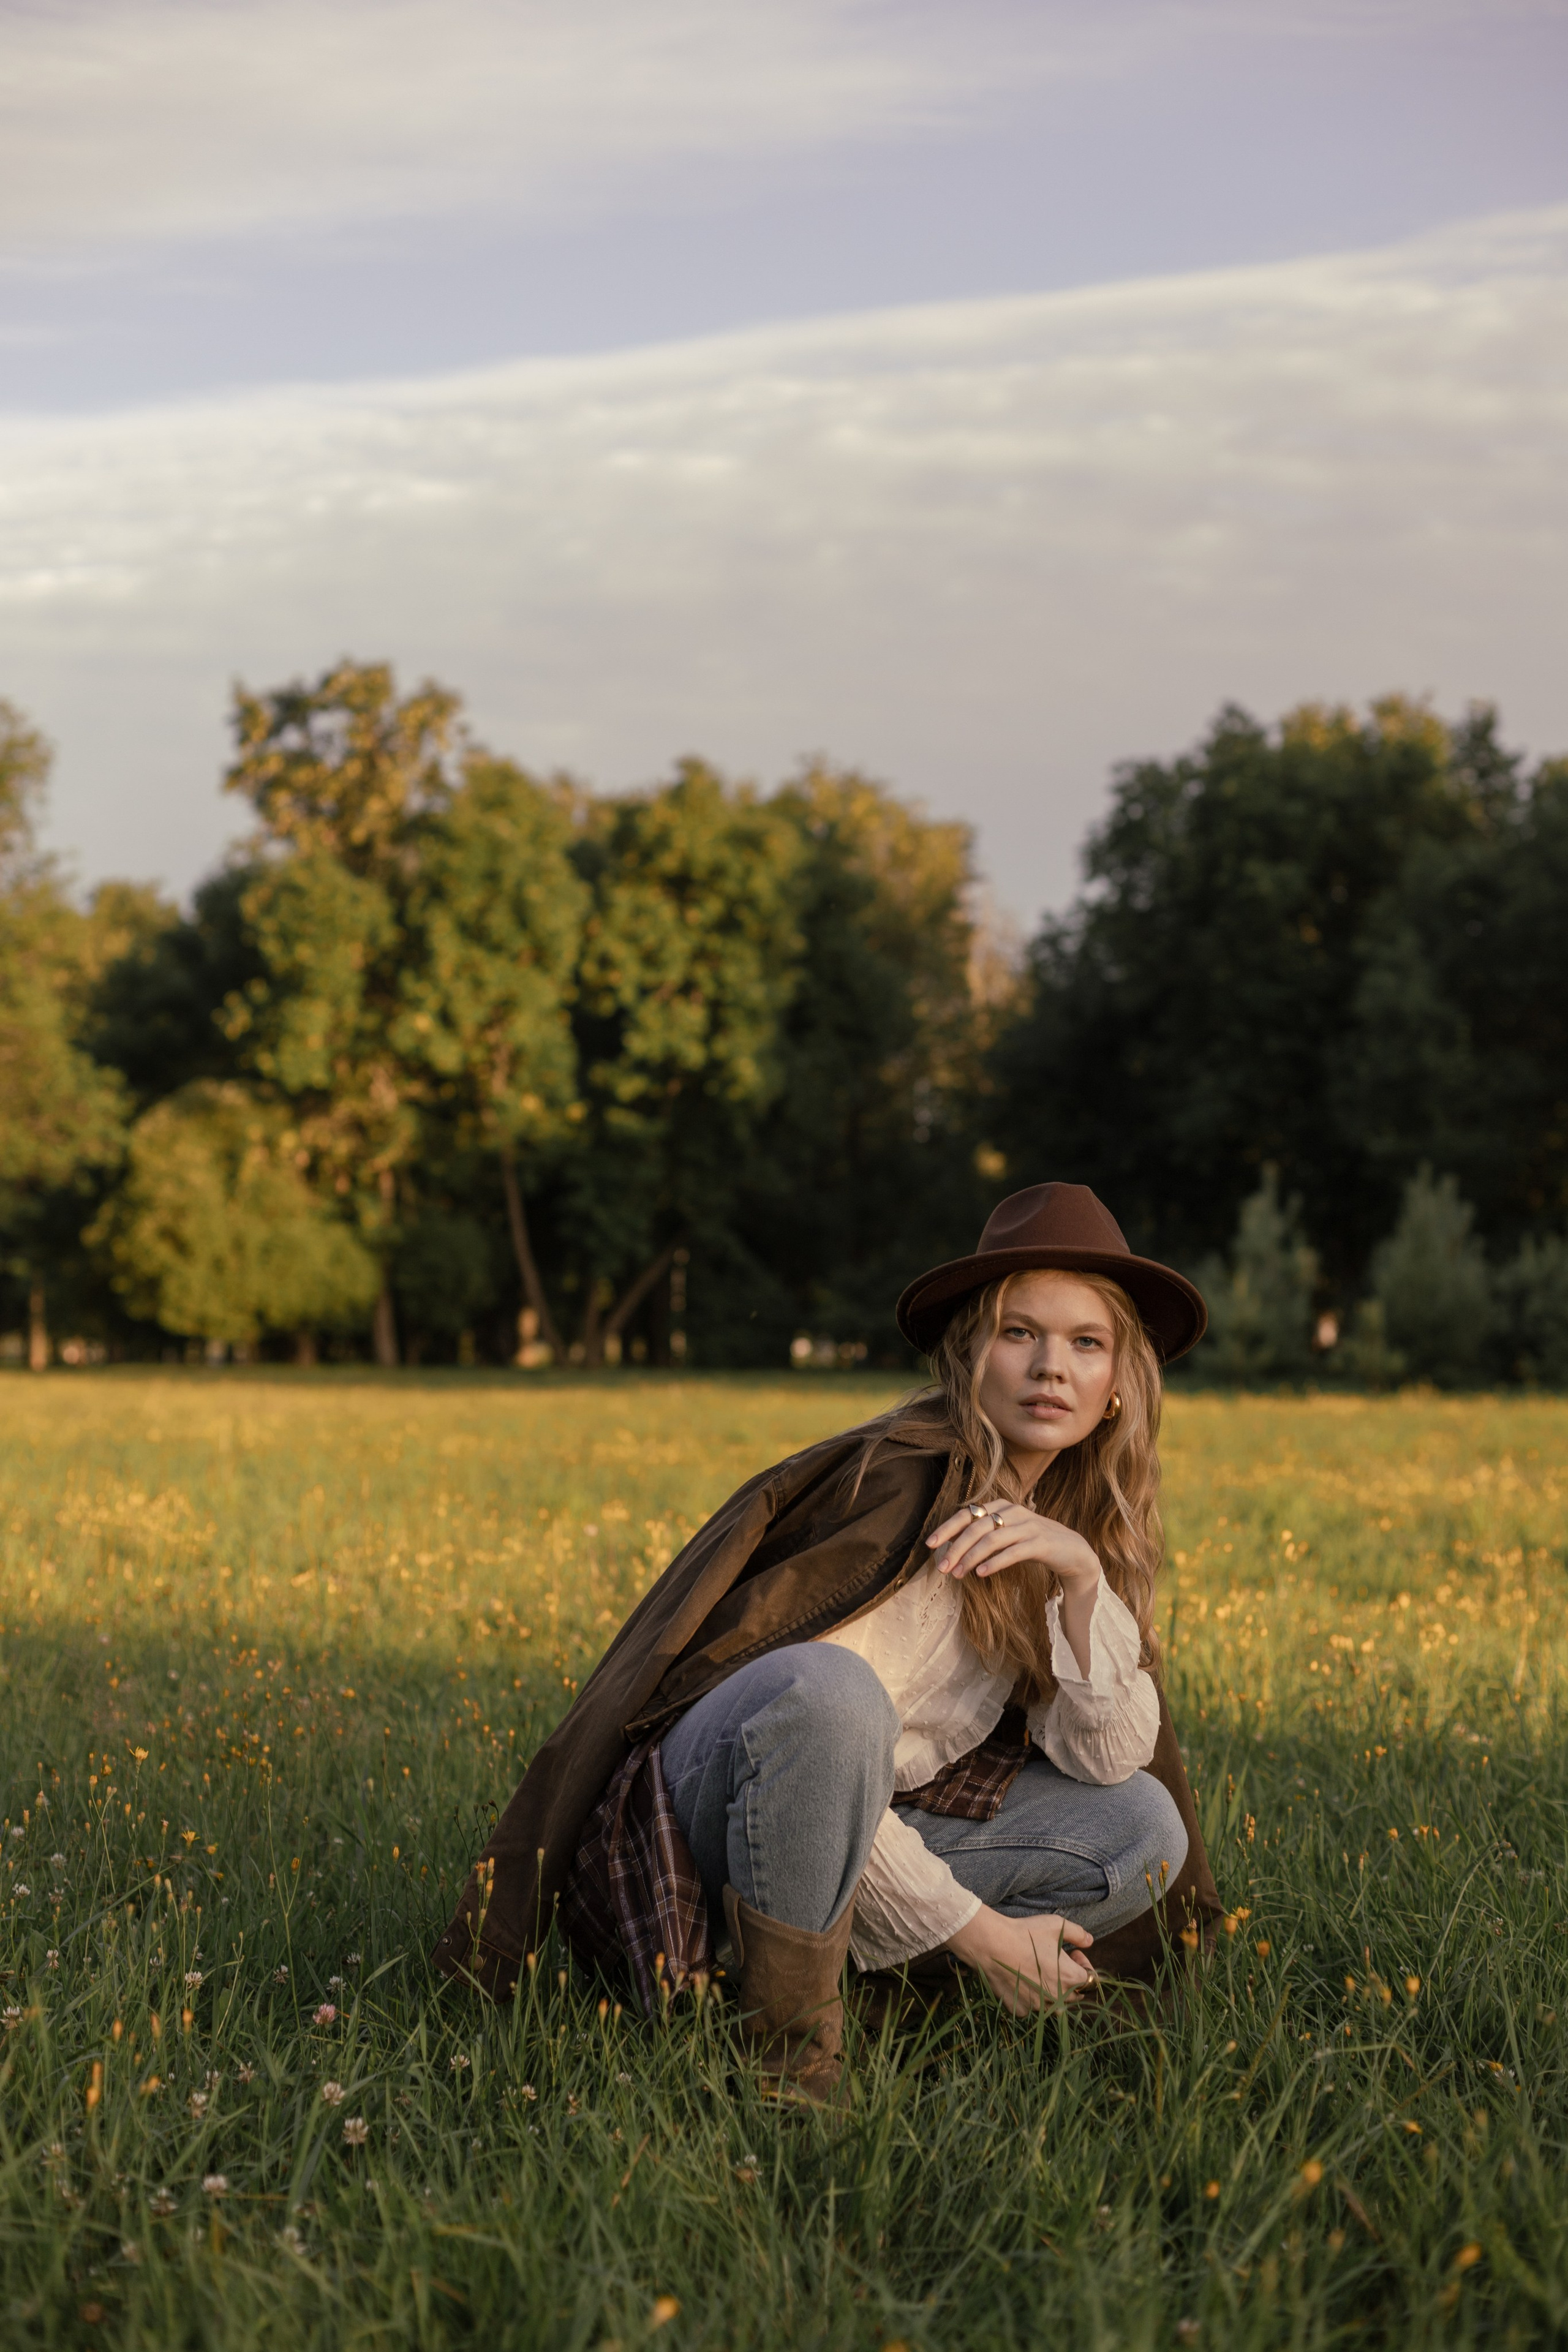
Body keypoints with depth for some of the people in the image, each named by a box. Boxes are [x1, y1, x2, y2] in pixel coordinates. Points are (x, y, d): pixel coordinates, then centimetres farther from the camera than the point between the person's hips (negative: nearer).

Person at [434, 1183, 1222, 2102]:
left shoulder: (1081, 1519, 4)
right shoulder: (906, 1481, -19)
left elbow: (1110, 1761, -2)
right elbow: (816, 1698, -24)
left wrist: (1083, 1574, -19)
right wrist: (975, 1929, -20)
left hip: (877, 1834, 8)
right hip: (710, 1793, -8)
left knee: (1145, 1828, -7)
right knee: (826, 1687, -38)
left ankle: (801, 1947, -6)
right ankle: (789, 2044, -22)